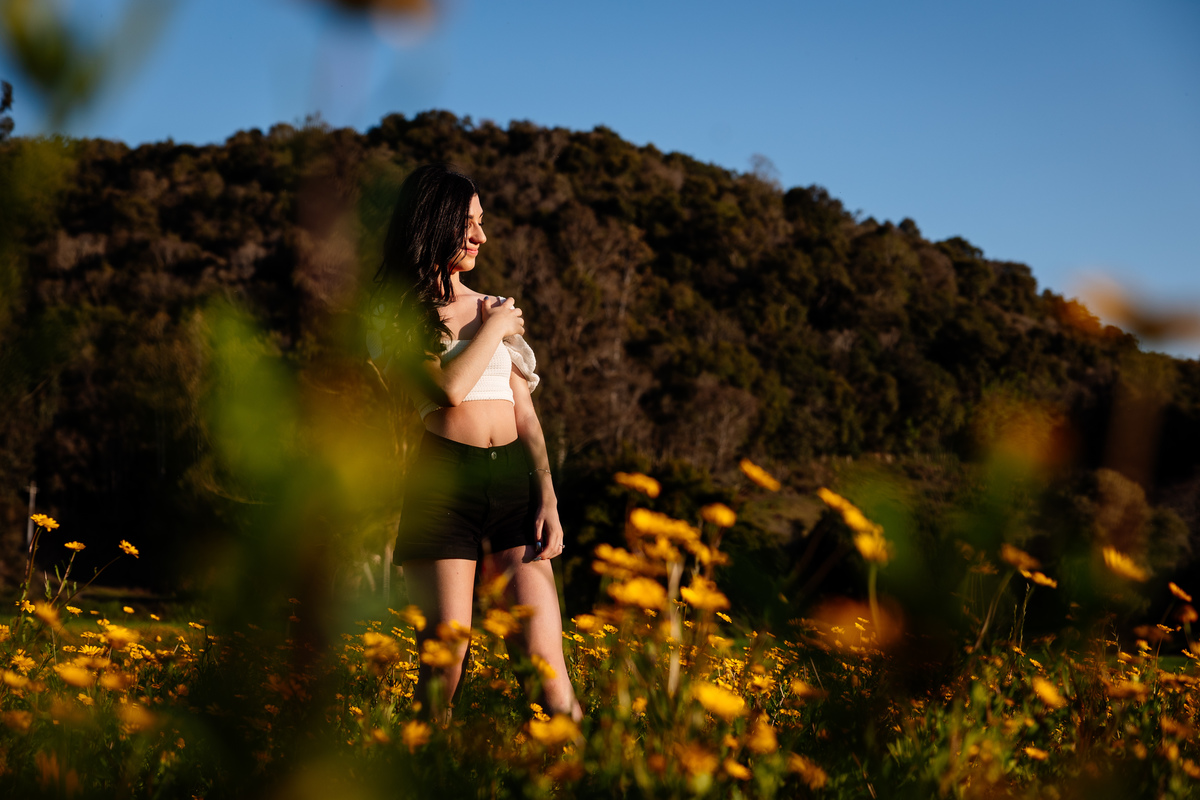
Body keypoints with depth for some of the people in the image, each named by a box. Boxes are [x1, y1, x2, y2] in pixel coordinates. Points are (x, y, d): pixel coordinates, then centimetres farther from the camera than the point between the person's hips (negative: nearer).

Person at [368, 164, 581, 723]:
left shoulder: (500, 311, 21)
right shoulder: (395, 316, 8)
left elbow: (525, 416, 16)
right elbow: (448, 388, -10)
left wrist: (548, 498, 4)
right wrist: (492, 329, 5)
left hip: (514, 477, 3)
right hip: (444, 481, -3)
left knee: (545, 666, -7)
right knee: (444, 662, -5)